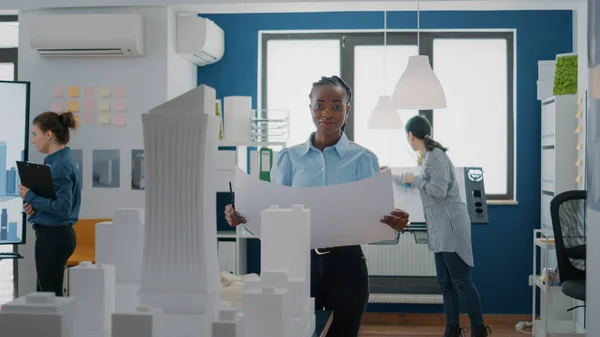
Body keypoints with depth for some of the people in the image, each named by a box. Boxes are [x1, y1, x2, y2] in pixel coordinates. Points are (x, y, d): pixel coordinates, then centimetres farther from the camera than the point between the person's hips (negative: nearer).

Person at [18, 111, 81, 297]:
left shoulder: (61, 165, -18)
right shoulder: (55, 161, 11)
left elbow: (63, 208, -24)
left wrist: (30, 196, -16)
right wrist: (33, 205, 2)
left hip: (53, 236, -10)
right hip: (54, 234, 10)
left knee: (50, 295, -1)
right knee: (45, 293, 18)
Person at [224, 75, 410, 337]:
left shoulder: (363, 159, 1)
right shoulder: (289, 158, 5)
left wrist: (393, 222, -26)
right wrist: (243, 217, -16)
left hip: (346, 263, -1)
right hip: (300, 262, 1)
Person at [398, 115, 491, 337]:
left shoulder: (435, 155, -13)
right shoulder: (429, 156, 16)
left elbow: (439, 189, -22)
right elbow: (426, 185, 32)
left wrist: (414, 180, -6)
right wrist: (395, 177, 45)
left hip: (451, 227, -9)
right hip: (441, 229, 9)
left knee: (461, 281, -6)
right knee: (445, 282, 9)